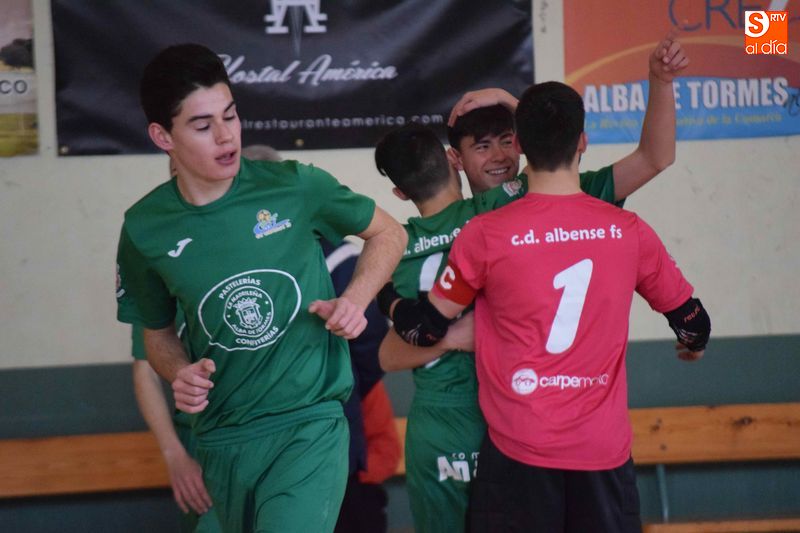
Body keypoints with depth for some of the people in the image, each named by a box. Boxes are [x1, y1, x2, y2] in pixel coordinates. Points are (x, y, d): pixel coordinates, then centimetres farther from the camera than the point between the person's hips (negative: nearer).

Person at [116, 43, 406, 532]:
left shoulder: (295, 187, -9)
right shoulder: (145, 229, -3)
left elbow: (389, 233, 8)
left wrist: (355, 300, -9)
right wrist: (180, 374, -8)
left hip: (311, 423, -3)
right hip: (223, 440, 3)